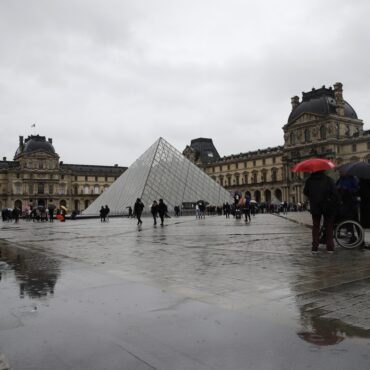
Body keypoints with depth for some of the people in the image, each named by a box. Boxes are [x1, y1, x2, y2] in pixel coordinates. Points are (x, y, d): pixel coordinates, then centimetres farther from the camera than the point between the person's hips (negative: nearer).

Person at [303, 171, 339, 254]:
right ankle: (330, 247, 8)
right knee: (329, 226, 9)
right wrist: (336, 204, -3)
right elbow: (335, 193, -10)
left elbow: (305, 192, 8)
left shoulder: (309, 180, 0)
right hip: (327, 206, -1)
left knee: (315, 226, 9)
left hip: (315, 207, 1)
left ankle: (315, 247, 4)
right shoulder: (328, 179, -6)